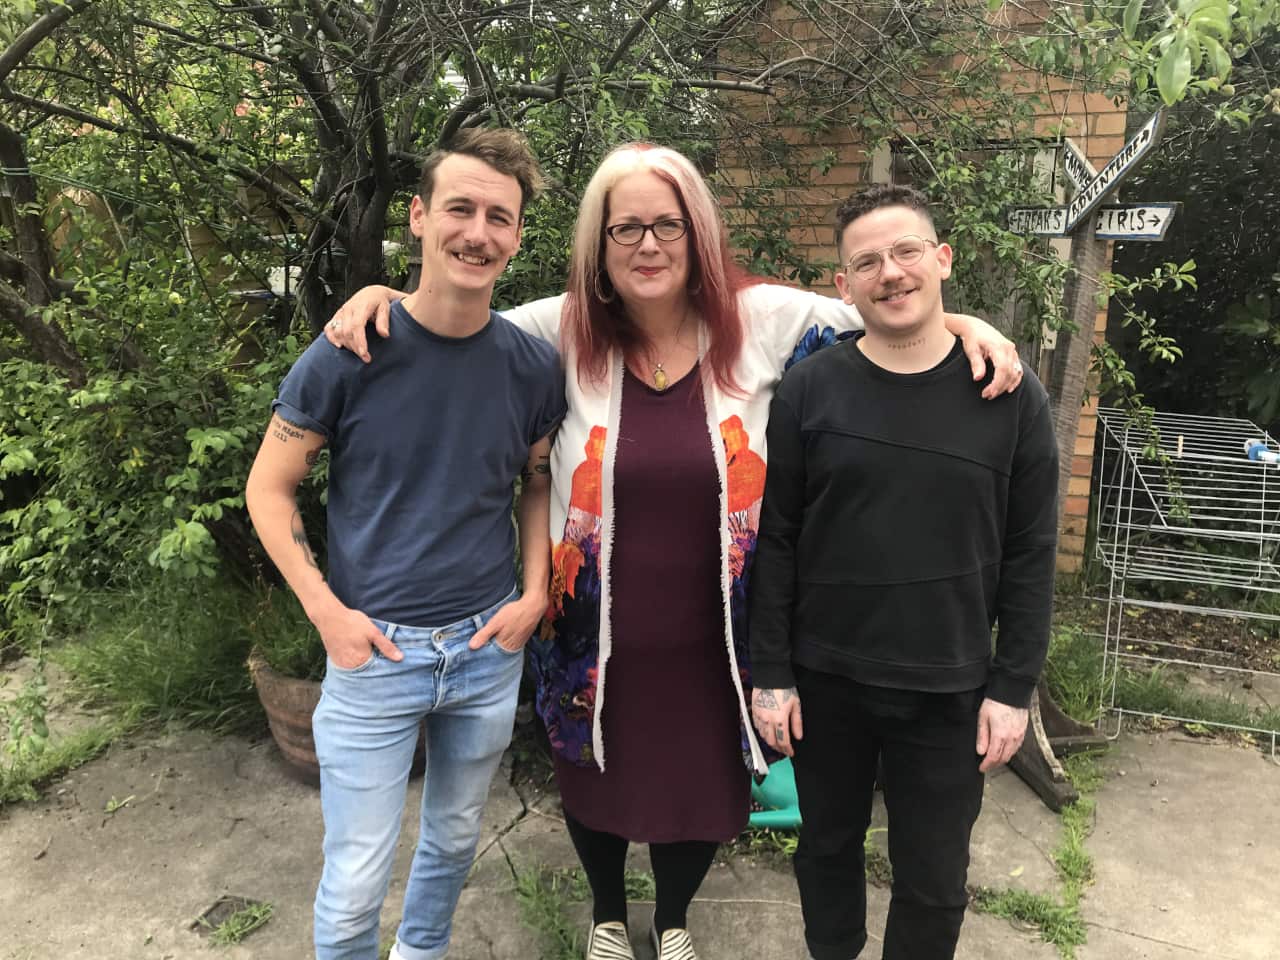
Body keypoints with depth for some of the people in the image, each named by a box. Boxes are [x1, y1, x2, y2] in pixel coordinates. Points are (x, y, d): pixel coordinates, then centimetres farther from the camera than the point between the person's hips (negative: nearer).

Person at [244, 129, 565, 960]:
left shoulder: (534, 366, -5)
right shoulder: (349, 354, -13)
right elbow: (269, 486, -3)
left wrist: (536, 594, -1)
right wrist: (327, 612, -11)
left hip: (489, 649, 3)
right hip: (375, 648, -3)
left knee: (455, 840, 23)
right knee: (355, 880, 6)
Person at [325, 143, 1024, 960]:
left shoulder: (762, 320, -10)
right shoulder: (565, 330, -9)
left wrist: (969, 325, -16)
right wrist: (382, 296, -13)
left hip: (711, 640, 0)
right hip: (597, 639, 0)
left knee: (705, 793, 22)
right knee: (596, 788, 24)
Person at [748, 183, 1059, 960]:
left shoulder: (1011, 396, -5)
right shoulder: (809, 391, -5)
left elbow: (1030, 555, -2)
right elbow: (776, 542, -3)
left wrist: (1014, 686, -4)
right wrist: (772, 673, -4)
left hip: (950, 688, 0)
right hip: (826, 679, 1)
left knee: (934, 880, 14)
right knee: (828, 846, 20)